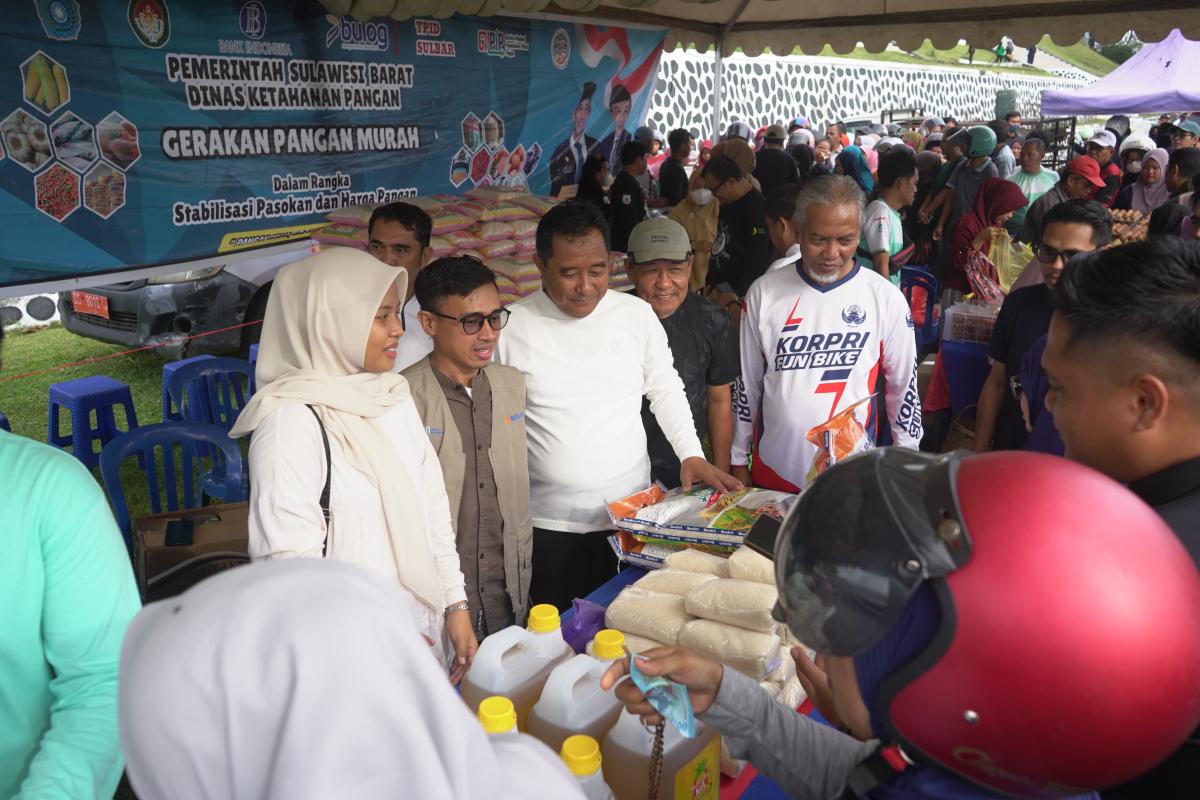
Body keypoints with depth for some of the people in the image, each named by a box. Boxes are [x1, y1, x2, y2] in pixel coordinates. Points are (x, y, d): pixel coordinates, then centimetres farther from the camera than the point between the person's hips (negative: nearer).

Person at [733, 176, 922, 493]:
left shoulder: (886, 299, -7)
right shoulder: (764, 293, -4)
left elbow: (904, 388, 3)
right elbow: (746, 383, 5)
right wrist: (739, 460, 8)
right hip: (774, 473, 1)